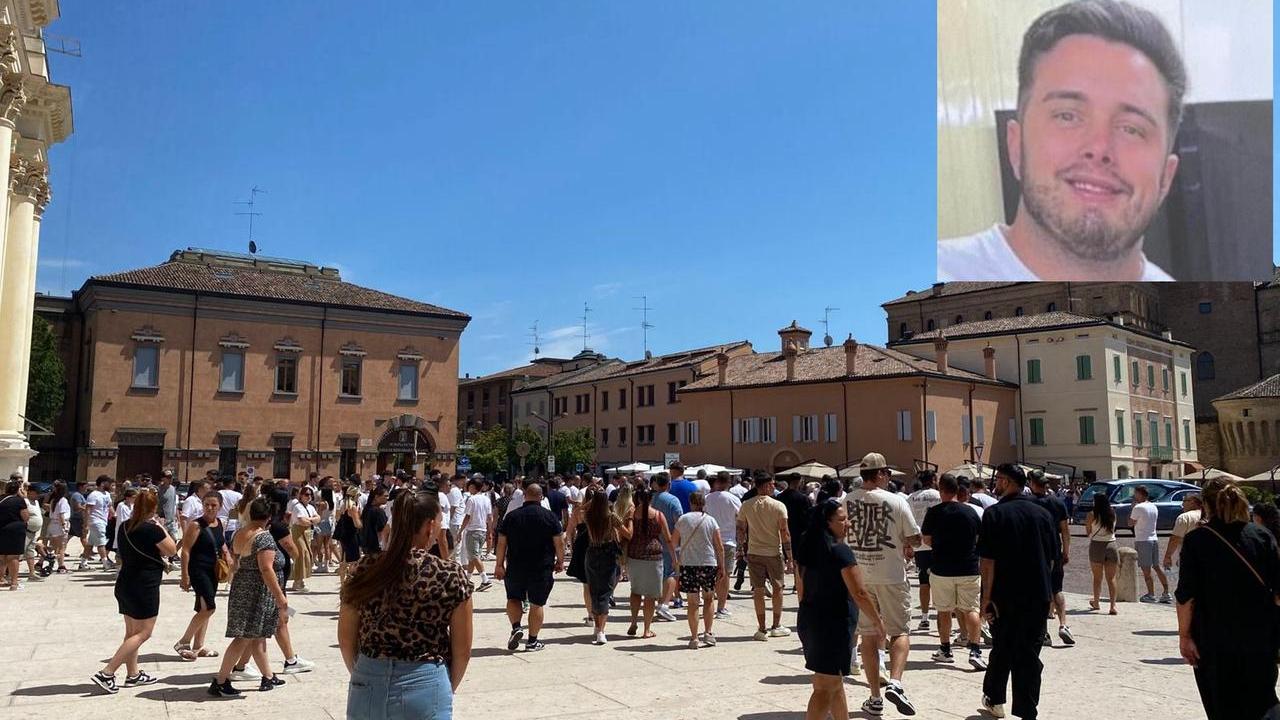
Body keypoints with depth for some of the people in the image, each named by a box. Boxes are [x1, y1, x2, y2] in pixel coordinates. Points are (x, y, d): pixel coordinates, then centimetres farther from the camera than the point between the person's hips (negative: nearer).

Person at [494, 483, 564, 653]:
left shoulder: (511, 516, 0)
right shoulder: (550, 516, -4)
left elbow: (502, 542, 0)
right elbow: (559, 542, -4)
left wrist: (499, 565, 8)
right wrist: (560, 562, 9)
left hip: (516, 567, 1)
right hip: (542, 569, -1)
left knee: (513, 598, 19)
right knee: (537, 603, 8)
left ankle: (516, 627, -1)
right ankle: (532, 641, 11)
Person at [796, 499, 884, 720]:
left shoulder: (806, 548, 6)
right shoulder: (840, 551, -17)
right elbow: (859, 593, -16)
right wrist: (877, 621, -4)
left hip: (808, 619, 8)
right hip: (834, 624, -8)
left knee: (835, 680, 22)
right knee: (825, 687, -3)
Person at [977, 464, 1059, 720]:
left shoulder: (995, 513, -11)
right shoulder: (1043, 514, 4)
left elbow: (988, 560, -14)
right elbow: (1052, 557, 10)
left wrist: (987, 596, -11)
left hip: (1005, 595, -3)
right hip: (1038, 596, 3)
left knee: (1001, 649, 14)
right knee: (1029, 654, 7)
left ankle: (994, 699, 30)